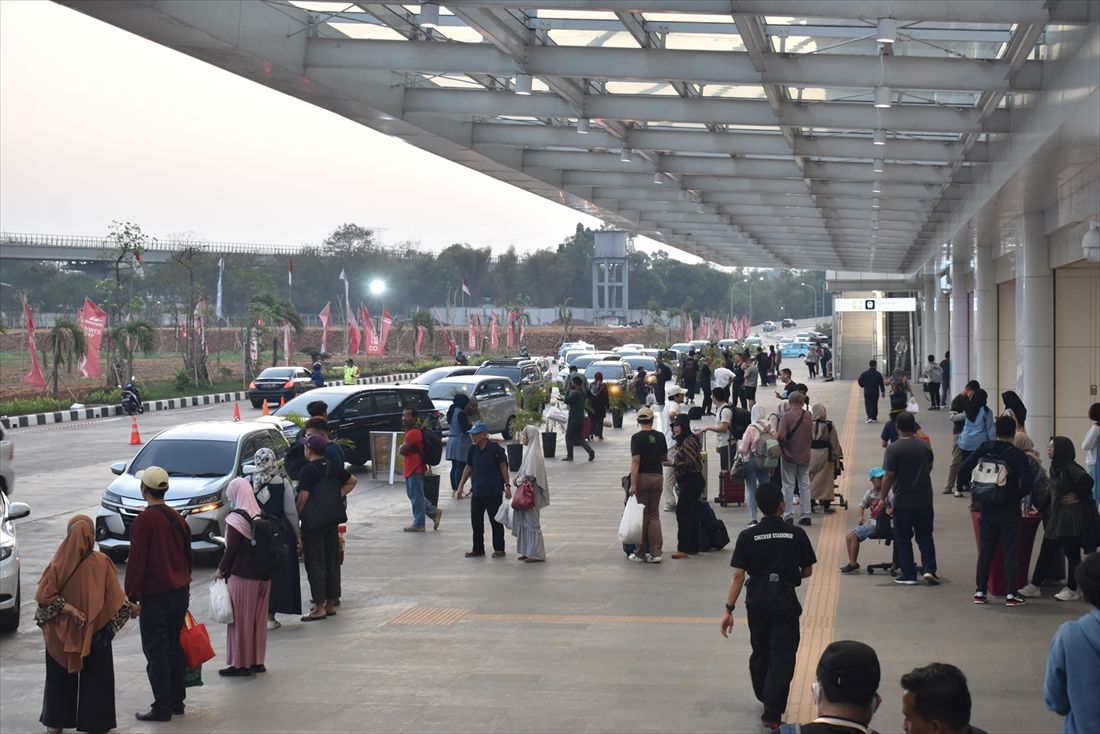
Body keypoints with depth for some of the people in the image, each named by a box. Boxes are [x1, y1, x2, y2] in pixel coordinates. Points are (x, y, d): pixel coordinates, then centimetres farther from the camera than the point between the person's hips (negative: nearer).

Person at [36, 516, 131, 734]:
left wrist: (68, 608, -13)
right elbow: (116, 599, -10)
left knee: (61, 675, 16)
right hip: (95, 632, -1)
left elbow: (44, 595, -17)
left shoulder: (59, 564, -13)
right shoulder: (102, 563, -14)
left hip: (62, 633, 1)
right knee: (95, 676, 11)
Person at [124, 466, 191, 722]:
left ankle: (162, 708, -3)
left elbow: (136, 562, -17)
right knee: (174, 648, 16)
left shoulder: (144, 521, -15)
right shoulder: (177, 518, 9)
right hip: (180, 592, 7)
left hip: (155, 596, -7)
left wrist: (131, 597, -15)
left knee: (156, 652, -3)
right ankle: (177, 700, 22)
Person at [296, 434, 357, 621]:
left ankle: (319, 607, -2)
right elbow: (352, 481, 19)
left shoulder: (308, 471, -14)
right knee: (332, 561, 12)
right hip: (333, 519, 7)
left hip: (313, 521, -7)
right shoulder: (333, 467, 7)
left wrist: (295, 515, -5)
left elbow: (303, 497, -17)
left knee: (315, 563, -2)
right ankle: (331, 603, 18)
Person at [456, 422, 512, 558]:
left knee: (495, 521, 2)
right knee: (476, 521, 7)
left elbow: (503, 467, -5)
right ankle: (478, 549, 17)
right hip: (477, 492, 6)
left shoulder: (495, 448, -9)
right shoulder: (473, 450, 7)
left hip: (493, 492, -5)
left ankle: (499, 549, 12)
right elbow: (468, 468, 15)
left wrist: (507, 485, -7)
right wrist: (461, 485, 13)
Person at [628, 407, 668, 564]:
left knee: (641, 515, 4)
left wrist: (633, 484, -17)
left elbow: (635, 461, -16)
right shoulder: (660, 436, 4)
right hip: (657, 477, 4)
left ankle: (641, 553, 8)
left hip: (642, 477, -4)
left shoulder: (637, 438, -9)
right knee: (654, 515, 9)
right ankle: (655, 552, 2)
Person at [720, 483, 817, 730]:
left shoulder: (748, 536, -5)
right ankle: (772, 712, -7)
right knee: (782, 657, 2)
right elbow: (807, 571, 4)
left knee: (760, 652, 21)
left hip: (757, 599, 2)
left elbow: (738, 575, -8)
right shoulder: (796, 534, -5)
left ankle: (765, 698, 40)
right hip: (786, 600, -2)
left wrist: (729, 610, -5)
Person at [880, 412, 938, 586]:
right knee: (925, 536, 12)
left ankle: (908, 574, 9)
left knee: (903, 539, 7)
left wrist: (882, 498, -6)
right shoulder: (925, 446, 1)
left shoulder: (893, 449, -13)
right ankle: (929, 569, -1)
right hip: (924, 500, 4)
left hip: (902, 501, -3)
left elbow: (889, 476, -14)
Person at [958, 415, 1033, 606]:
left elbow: (963, 470, -5)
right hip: (1009, 510, -3)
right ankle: (1011, 593, 1)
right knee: (1010, 552, 3)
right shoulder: (1017, 455, -11)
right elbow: (1027, 484, -16)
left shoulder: (984, 449, -2)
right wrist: (1017, 496, 5)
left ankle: (980, 591, 12)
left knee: (985, 551, 12)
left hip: (987, 509, 3)